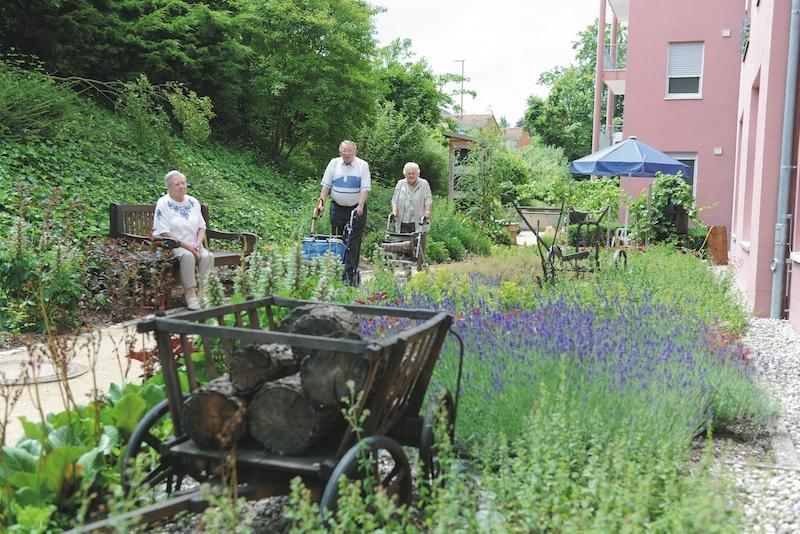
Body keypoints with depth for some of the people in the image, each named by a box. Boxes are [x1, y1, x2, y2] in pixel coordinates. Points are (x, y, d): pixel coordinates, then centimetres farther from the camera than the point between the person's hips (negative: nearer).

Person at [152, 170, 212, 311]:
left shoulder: (193, 202, 13)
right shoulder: (163, 204, -4)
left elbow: (202, 227, 13)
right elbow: (164, 232, -12)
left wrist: (198, 244, -7)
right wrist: (186, 246, -18)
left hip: (193, 245, 5)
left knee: (207, 256, -26)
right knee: (187, 256, -36)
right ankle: (191, 295, -33)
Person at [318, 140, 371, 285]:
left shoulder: (363, 165, -3)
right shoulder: (334, 163, 5)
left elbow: (365, 189, -9)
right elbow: (326, 185, 5)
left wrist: (360, 205, -21)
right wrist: (322, 201, -7)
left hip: (356, 209, -3)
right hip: (337, 208, 3)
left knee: (353, 243, -6)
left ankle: (350, 275, -6)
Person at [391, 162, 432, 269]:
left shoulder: (424, 184, 7)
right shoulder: (400, 184, 14)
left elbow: (428, 200, -1)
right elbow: (395, 200, 13)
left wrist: (427, 211, -17)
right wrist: (394, 211, -4)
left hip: (418, 223, -2)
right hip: (403, 222, 2)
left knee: (420, 247, -4)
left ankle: (420, 270, 1)